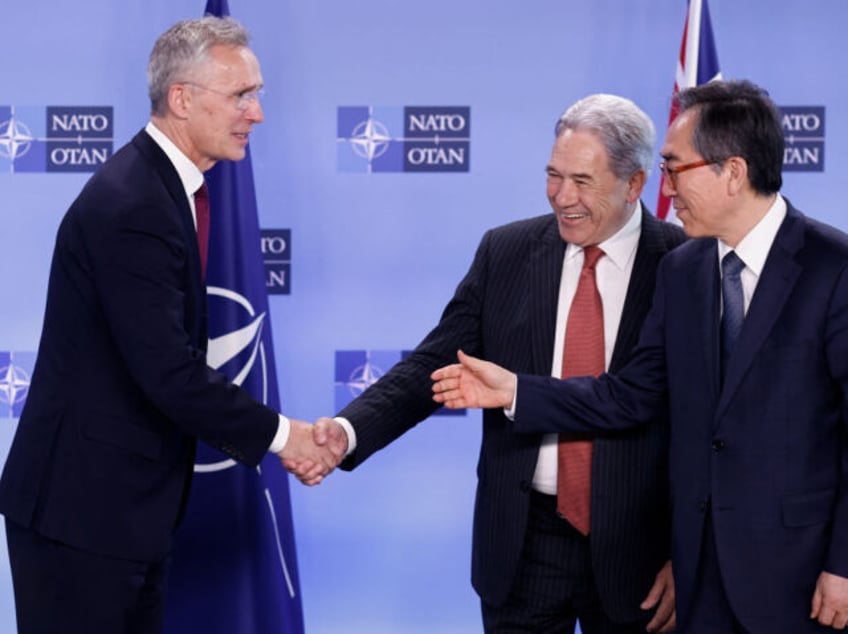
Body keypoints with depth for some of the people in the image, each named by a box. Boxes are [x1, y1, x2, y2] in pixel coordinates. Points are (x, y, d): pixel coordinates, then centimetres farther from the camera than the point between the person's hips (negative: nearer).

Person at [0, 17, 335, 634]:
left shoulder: (166, 186, 10)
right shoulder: (130, 207, -21)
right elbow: (169, 373, -24)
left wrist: (258, 432, 7)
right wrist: (278, 433, -12)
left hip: (130, 505, 10)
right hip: (81, 506, -9)